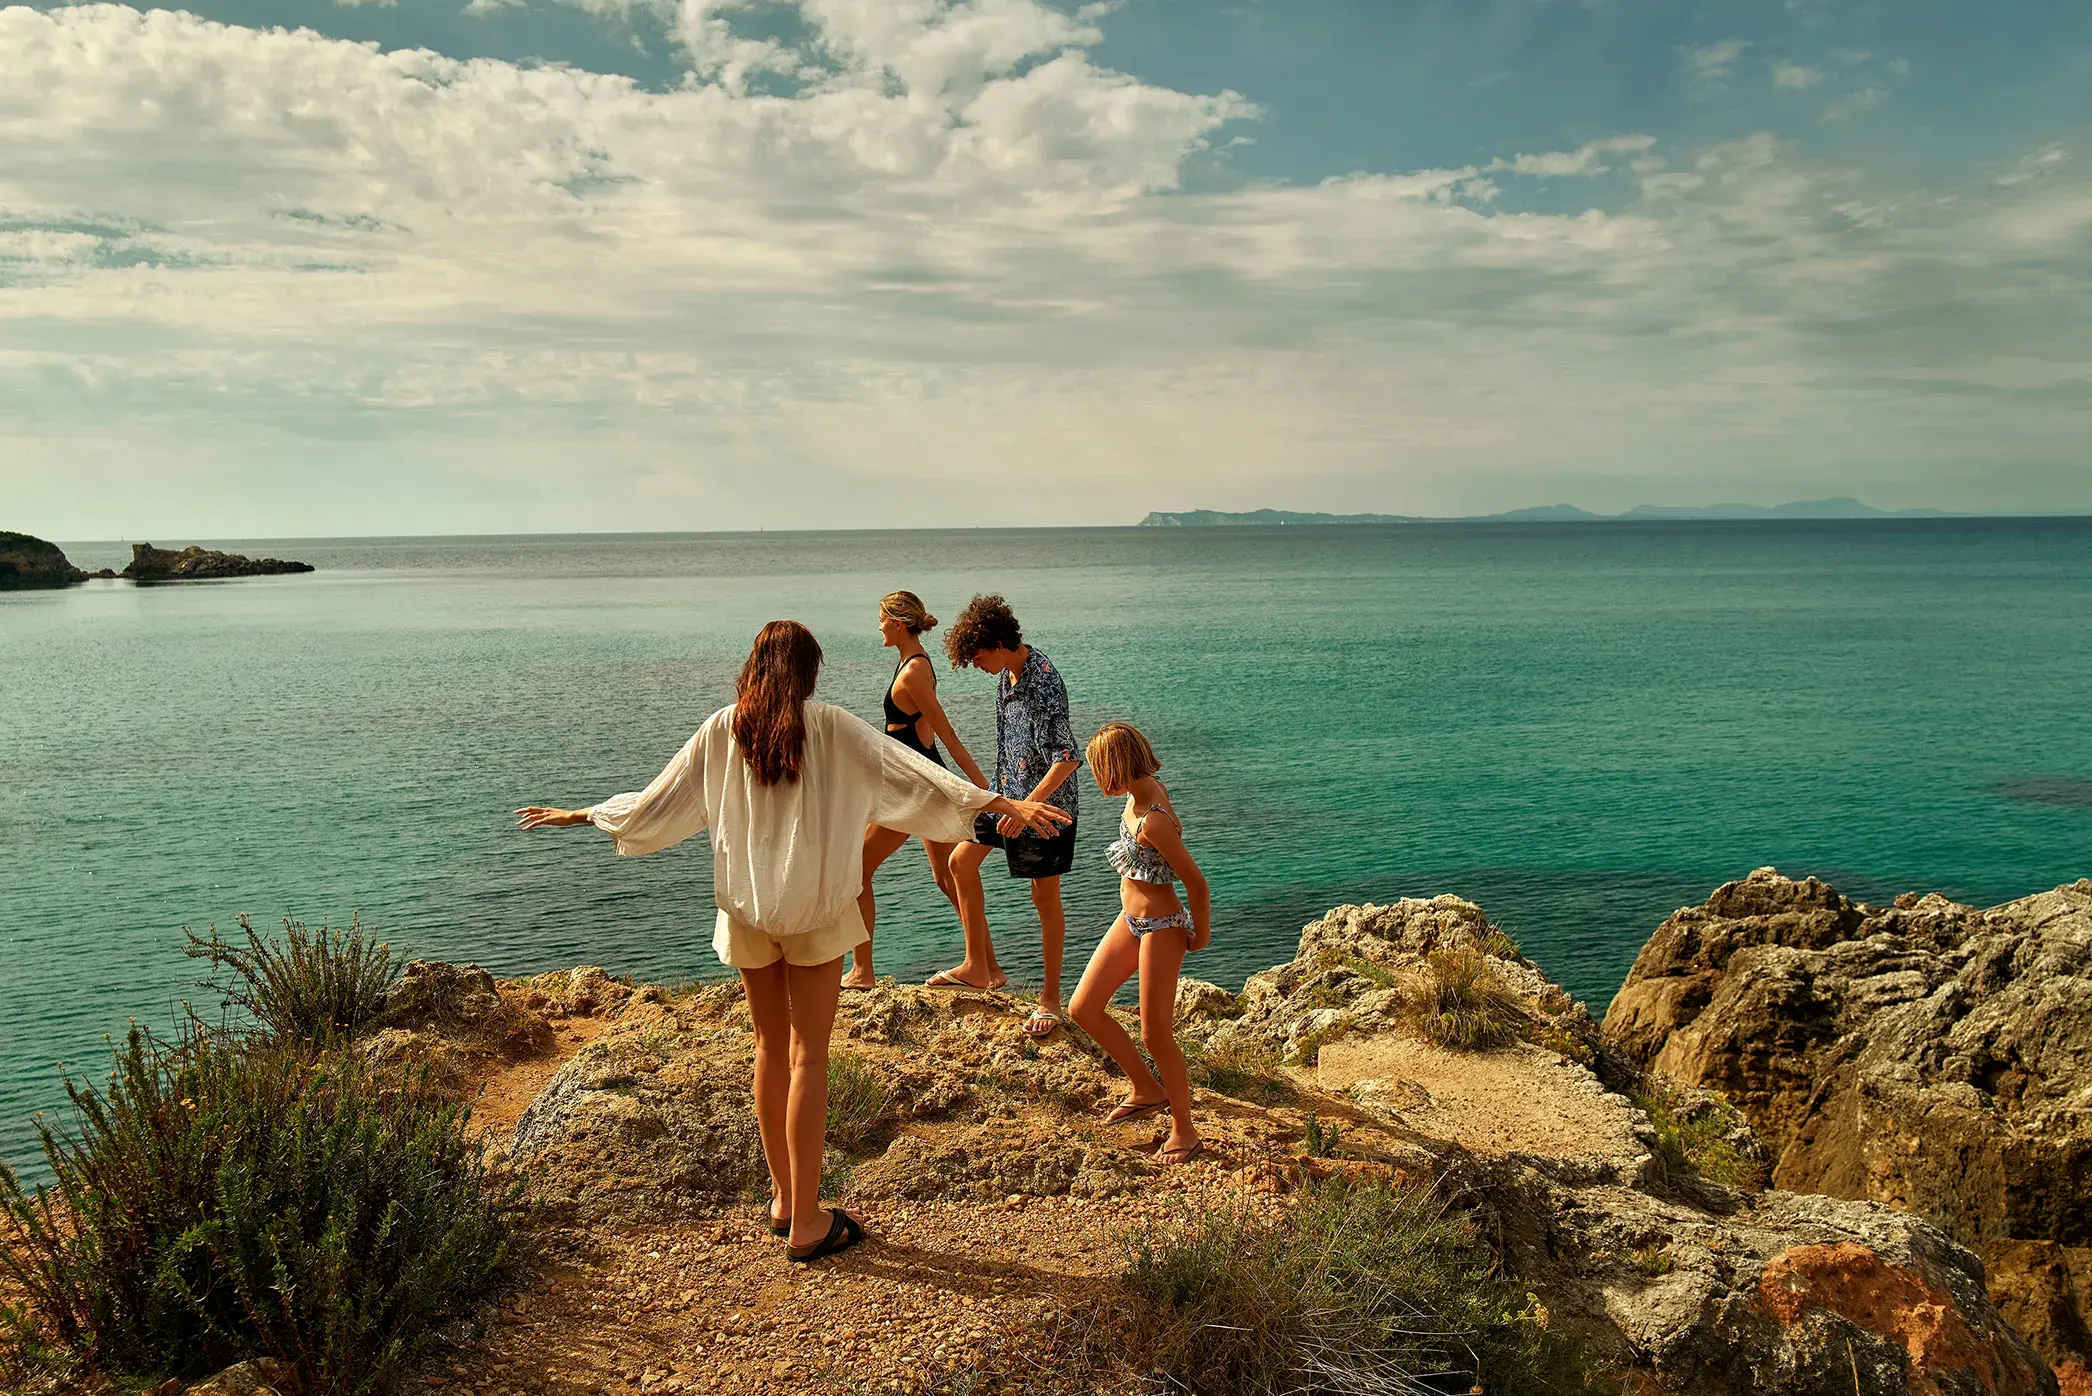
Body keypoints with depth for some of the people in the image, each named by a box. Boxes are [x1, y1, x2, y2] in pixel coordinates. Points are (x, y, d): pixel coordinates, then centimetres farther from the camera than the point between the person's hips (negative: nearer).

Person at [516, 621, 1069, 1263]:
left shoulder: (721, 730, 0)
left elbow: (656, 800, 9)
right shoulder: (829, 726, -9)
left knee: (770, 1050, 17)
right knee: (808, 1057, 3)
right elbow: (911, 772, -14)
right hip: (816, 911, -3)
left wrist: (578, 815, 26)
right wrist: (1005, 804, -14)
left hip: (746, 911, 3)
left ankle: (784, 1198, 28)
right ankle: (806, 1223, 7)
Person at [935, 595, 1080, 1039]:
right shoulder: (1008, 671, 2)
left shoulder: (1043, 683, -26)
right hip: (1008, 789, 10)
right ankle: (980, 968, 26)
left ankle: (1050, 996, 17)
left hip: (1045, 801, -10)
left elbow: (1067, 758, -31)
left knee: (1045, 898, 1)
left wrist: (1026, 806, -35)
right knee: (961, 861, 14)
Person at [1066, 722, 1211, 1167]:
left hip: (1161, 928, -10)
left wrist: (1200, 935, -7)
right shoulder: (1146, 789, -3)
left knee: (1155, 1034, 1)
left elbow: (1198, 885, -23)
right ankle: (1147, 1090, 29)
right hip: (1131, 920, 10)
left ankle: (1184, 1130, 21)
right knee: (1083, 1008, 12)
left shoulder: (1152, 822, -29)